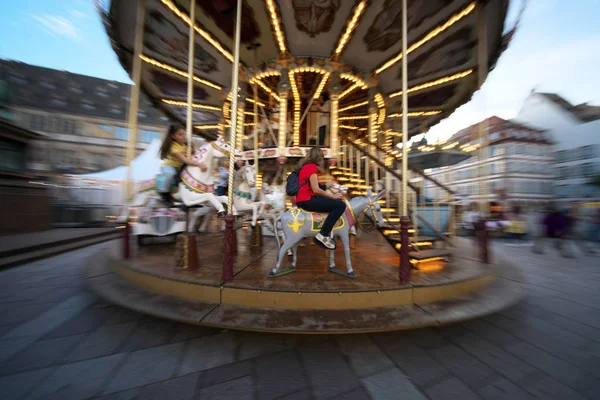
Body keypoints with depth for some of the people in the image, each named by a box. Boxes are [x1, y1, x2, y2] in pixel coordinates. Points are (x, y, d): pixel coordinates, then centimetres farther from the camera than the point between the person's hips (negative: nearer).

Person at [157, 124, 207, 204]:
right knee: (170, 173, -38)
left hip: (180, 168, 7)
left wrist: (191, 149, -16)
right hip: (168, 166, -7)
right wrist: (199, 164, -52)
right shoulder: (174, 147, -26)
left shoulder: (185, 144, -4)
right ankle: (164, 192, -14)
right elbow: (185, 160, -39)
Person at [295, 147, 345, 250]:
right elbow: (315, 189, -16)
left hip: (303, 200, 10)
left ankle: (325, 234, 14)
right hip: (307, 200, -10)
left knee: (336, 203, 23)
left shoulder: (305, 167, 20)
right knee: (341, 205, -16)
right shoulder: (312, 166, -7)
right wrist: (333, 196, -6)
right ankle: (322, 236, -17)